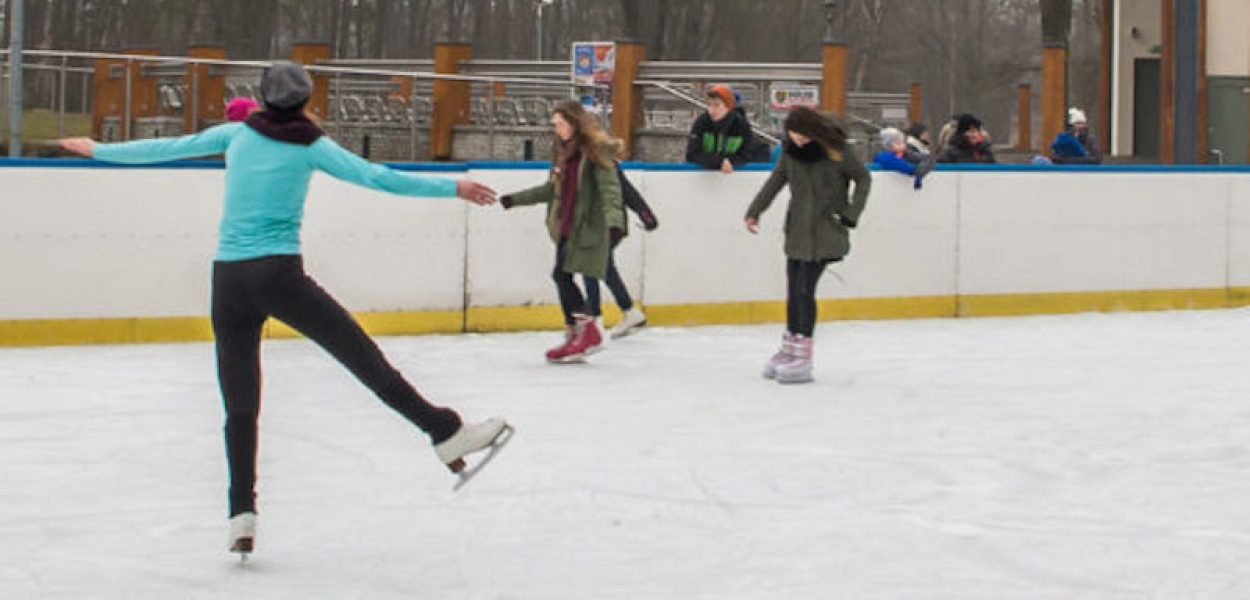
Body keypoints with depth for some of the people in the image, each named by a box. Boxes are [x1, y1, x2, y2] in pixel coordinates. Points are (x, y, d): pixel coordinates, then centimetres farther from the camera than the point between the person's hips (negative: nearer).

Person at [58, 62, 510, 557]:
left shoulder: (238, 135, 12)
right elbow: (378, 178, -3)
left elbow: (168, 148, 19)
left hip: (227, 279, 4)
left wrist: (98, 150, 33)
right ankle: (446, 433, -12)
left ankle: (241, 515, 4)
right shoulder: (311, 146, 3)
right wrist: (453, 188, 1)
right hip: (278, 274, -4)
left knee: (240, 406, 7)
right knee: (363, 354, -5)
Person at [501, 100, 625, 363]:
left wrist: (614, 220, -35)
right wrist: (516, 199, 27)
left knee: (562, 274, -14)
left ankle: (588, 331, -6)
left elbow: (610, 189, -19)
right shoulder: (564, 152, 14)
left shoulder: (596, 151, -10)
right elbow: (552, 189, 25)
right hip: (566, 227, 8)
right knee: (562, 277, 6)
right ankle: (573, 335, 12)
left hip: (588, 229, -8)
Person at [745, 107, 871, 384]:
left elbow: (863, 178, 0)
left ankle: (803, 358, -8)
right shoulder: (791, 150, 2)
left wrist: (851, 213, -7)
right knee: (793, 290, 7)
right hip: (798, 229, 5)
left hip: (825, 231, -5)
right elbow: (776, 180, 16)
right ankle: (789, 348, 21)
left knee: (805, 289, -11)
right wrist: (755, 211, 17)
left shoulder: (836, 150, -11)